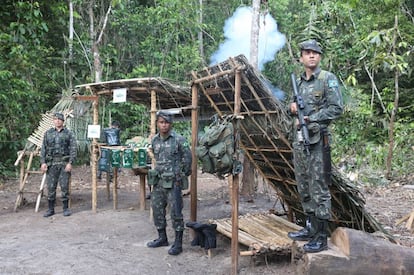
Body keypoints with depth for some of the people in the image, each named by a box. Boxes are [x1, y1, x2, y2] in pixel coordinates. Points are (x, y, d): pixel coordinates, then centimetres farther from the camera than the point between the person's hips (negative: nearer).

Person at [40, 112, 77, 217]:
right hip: (51, 163, 2)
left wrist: (70, 163, -11)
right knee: (51, 186, 4)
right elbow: (43, 149, 10)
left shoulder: (69, 133, 4)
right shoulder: (48, 133, 12)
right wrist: (43, 162, 0)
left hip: (64, 162, -2)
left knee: (64, 186, -1)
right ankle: (51, 209, 14)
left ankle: (66, 208, 10)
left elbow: (73, 149, -1)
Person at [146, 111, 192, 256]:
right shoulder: (154, 140, 6)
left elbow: (187, 157, -4)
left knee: (175, 212, -3)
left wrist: (182, 175, 1)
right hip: (158, 181, 6)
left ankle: (178, 243, 6)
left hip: (173, 182, -6)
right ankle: (162, 238, 29)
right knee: (157, 210, 13)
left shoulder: (178, 139, -10)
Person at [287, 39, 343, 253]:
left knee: (319, 188, -6)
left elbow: (336, 108, -10)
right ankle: (310, 228, 25)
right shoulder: (298, 82, 17)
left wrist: (310, 119, -15)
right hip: (299, 140, 7)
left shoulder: (328, 79, -3)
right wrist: (292, 108, 2)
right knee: (304, 188, 13)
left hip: (317, 141, -7)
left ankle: (321, 237, 1)